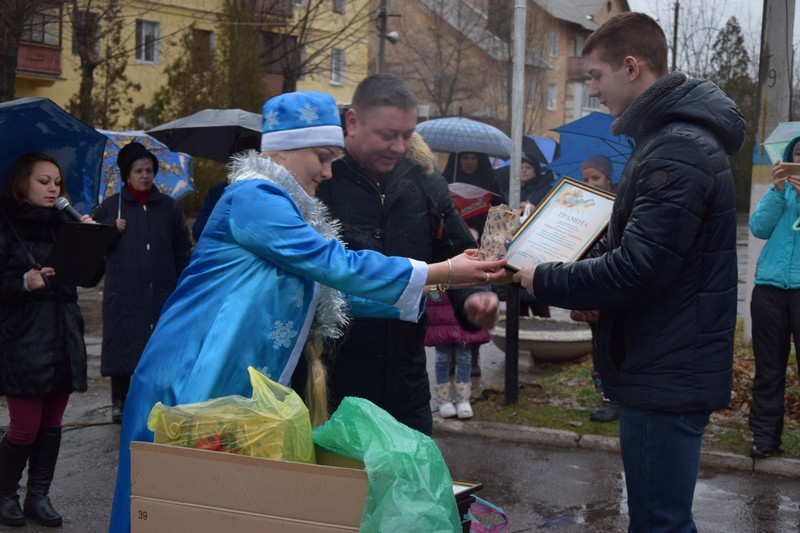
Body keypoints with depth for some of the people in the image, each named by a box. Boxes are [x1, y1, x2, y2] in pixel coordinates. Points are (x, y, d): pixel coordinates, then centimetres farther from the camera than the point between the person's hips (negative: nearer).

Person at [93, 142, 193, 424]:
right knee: (122, 346, 0)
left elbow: (183, 248, 14)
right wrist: (111, 228, -8)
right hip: (123, 293, -1)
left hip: (162, 292, 1)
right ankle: (120, 403, 11)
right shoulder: (111, 206, 7)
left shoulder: (168, 206, 12)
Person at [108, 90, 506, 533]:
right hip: (193, 385, -10)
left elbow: (334, 292, 18)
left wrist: (423, 296, 12)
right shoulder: (255, 197, -15)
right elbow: (337, 266, -21)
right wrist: (441, 272, -15)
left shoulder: (280, 205, 17)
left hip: (238, 390, 10)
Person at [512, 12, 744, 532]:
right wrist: (559, 263, 7)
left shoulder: (677, 153, -20)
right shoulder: (677, 136, 14)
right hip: (669, 367, 11)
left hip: (668, 376, -11)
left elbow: (636, 270, -25)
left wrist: (544, 281, -12)